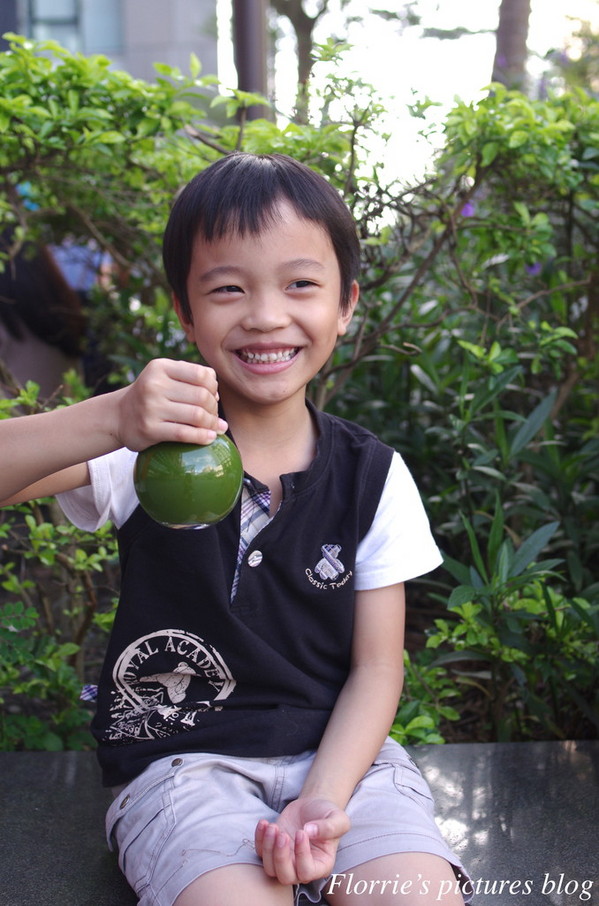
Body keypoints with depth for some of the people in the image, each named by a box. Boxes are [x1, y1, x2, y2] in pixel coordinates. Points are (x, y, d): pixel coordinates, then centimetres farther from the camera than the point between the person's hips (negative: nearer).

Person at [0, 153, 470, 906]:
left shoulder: (372, 476, -1)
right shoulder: (152, 444, -5)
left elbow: (376, 668, 0)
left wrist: (322, 801, -16)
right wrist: (112, 420, -37)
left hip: (338, 748, 2)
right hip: (181, 755, -2)